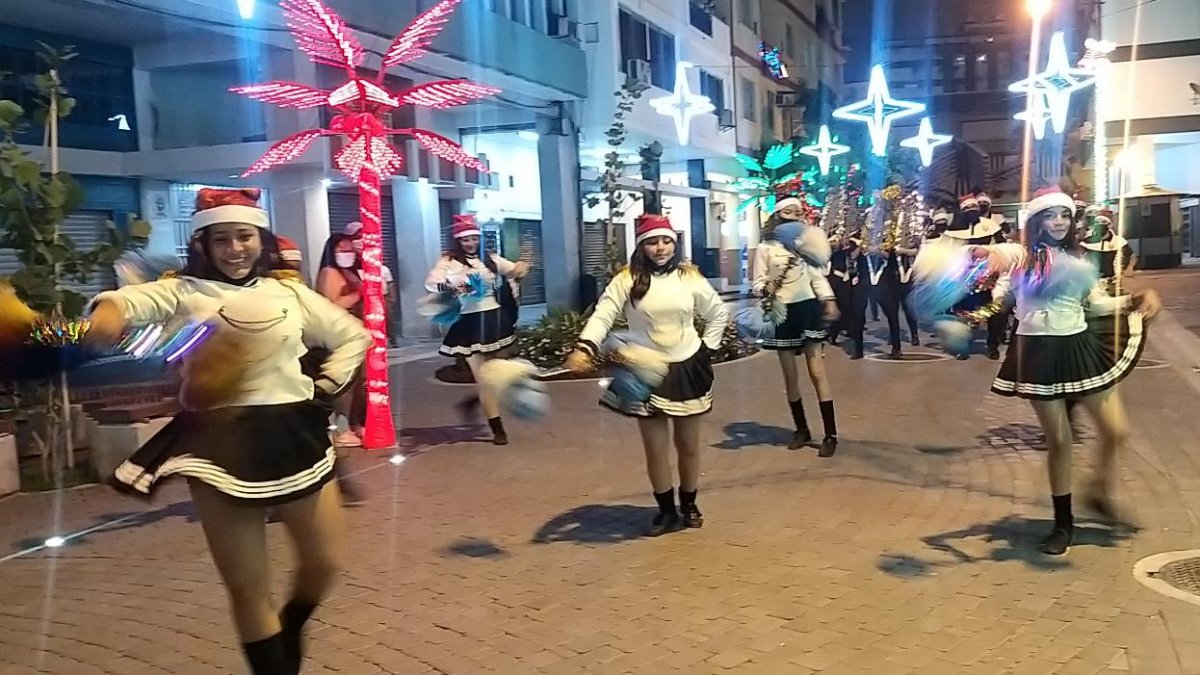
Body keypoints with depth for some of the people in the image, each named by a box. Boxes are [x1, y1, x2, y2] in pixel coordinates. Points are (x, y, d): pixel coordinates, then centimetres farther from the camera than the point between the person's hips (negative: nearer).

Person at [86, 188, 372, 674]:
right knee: (246, 586, 6)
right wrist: (110, 310, -42)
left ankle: (289, 629, 46)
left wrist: (327, 382, 4)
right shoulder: (185, 292, 1)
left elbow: (354, 336, 17)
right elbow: (137, 299, -20)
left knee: (325, 563, 13)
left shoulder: (289, 294, 8)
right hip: (216, 440, -2)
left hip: (292, 434, 3)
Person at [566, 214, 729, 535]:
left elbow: (718, 314, 12)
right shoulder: (627, 280, -8)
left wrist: (707, 349, 4)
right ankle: (667, 511, 21)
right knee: (655, 447, 4)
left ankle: (689, 505, 32)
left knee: (688, 444, 13)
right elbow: (603, 316, -18)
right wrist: (585, 347, -35)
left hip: (687, 369, 2)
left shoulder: (690, 277, -1)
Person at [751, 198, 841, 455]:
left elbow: (818, 276, 11)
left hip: (807, 308, 1)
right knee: (790, 375, 6)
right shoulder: (765, 247, -1)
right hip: (781, 313, -1)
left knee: (817, 371, -5)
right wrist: (765, 290, -26)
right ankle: (801, 429, 21)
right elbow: (758, 282, -3)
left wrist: (829, 301, -1)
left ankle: (831, 434, -3)